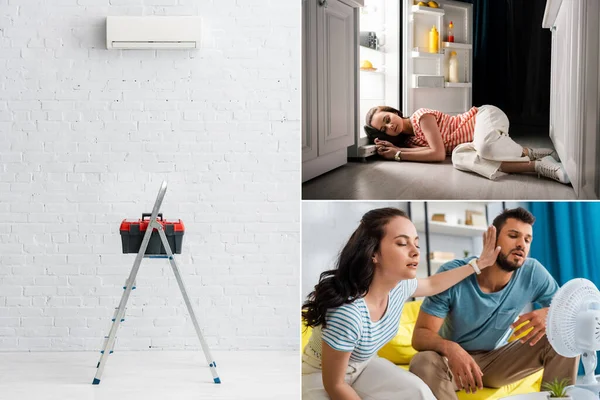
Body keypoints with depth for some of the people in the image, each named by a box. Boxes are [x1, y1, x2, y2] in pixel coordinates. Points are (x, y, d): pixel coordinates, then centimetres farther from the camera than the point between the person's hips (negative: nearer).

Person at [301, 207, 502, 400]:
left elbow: (432, 284, 13)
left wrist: (478, 264, 13)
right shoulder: (348, 313, -38)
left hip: (363, 365, 7)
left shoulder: (399, 286, -14)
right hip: (320, 377, -7)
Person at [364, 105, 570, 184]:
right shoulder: (410, 140, 8)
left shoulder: (421, 116, -15)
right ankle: (538, 165, -34)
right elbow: (437, 152, -12)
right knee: (459, 157, -30)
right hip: (480, 139, 8)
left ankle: (530, 153, -15)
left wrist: (398, 155, -16)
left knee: (485, 146, -44)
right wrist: (394, 150, -17)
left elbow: (438, 153, -21)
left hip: (486, 115, -8)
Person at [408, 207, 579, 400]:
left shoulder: (533, 273, -15)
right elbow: (420, 335, -23)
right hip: (455, 358, -2)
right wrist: (449, 348, -48)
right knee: (423, 363, -37)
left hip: (498, 360, 3)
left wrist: (551, 313, -35)